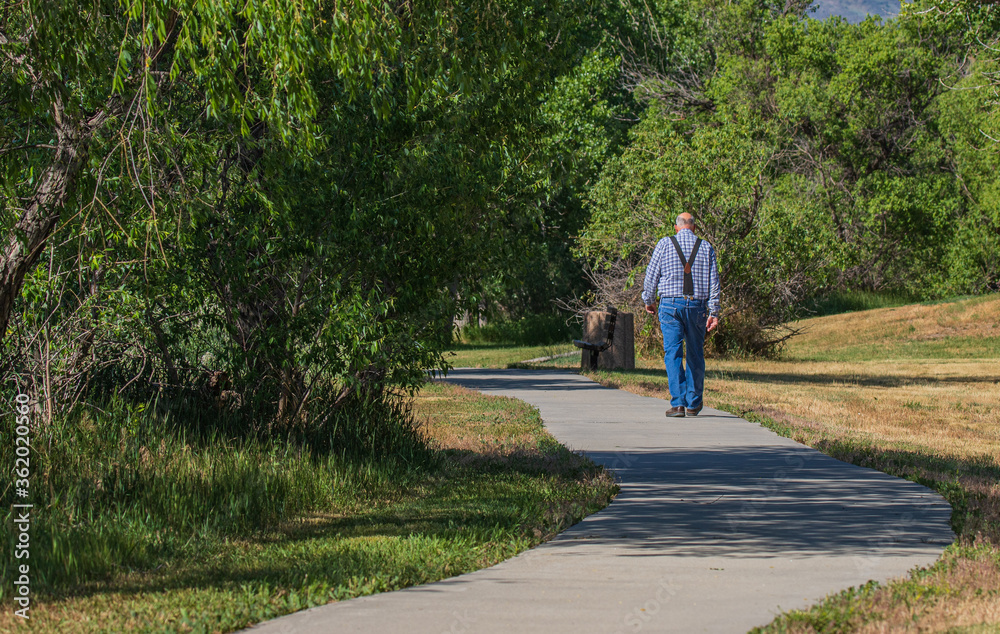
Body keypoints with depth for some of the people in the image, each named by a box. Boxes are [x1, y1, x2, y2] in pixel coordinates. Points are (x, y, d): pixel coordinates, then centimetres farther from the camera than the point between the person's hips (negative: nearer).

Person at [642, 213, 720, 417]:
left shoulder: (665, 244, 2)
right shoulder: (706, 248, 7)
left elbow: (651, 275, 4)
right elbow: (714, 283, 3)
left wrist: (648, 301, 18)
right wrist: (713, 312, 4)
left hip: (671, 304, -2)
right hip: (697, 306, 2)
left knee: (673, 354, -3)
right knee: (695, 355, 12)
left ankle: (678, 403, -12)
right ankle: (693, 403, 17)